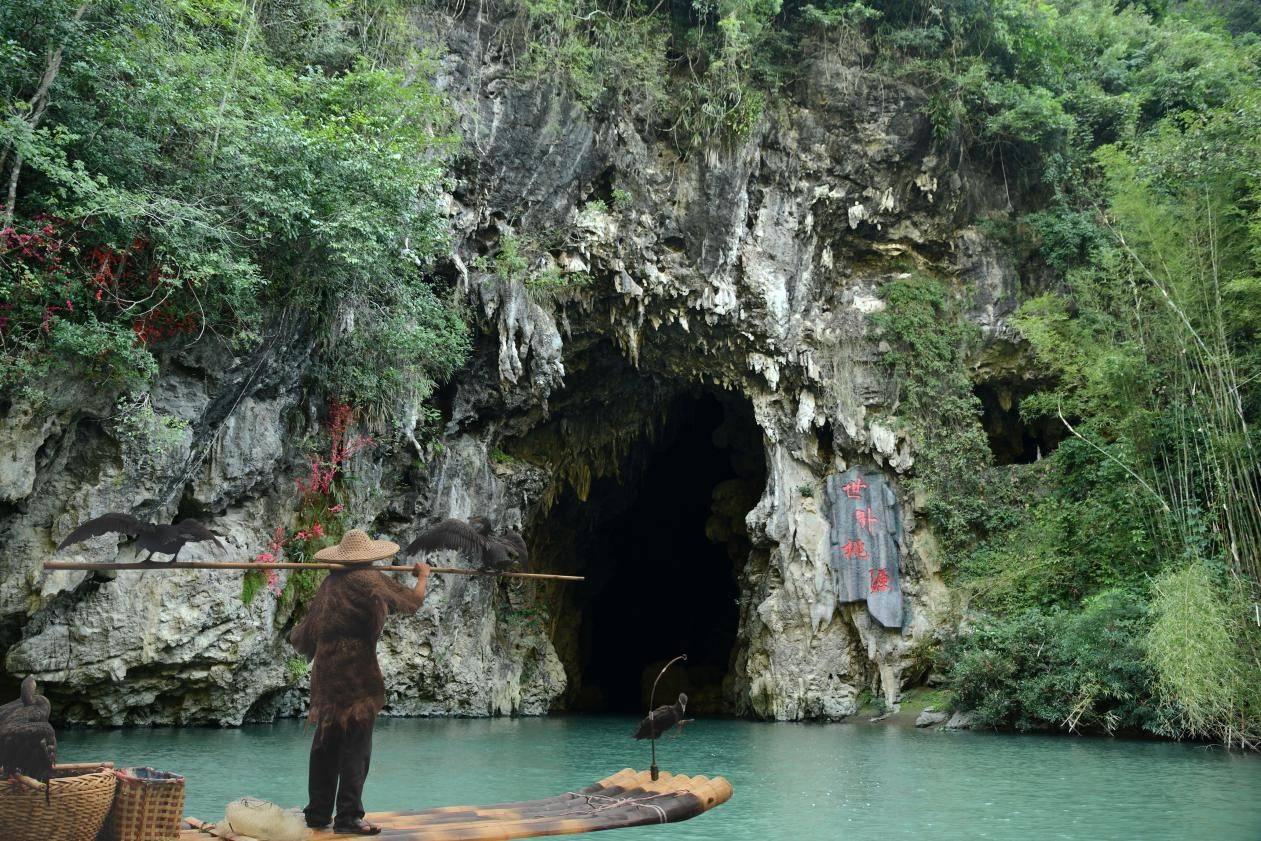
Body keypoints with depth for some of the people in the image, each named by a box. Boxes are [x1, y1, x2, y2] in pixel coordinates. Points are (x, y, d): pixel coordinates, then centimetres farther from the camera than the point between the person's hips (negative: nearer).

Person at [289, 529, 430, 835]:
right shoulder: (371, 580, -8)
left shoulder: (329, 584, 10)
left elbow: (303, 639, 15)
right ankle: (348, 817, 1)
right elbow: (412, 601, 5)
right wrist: (423, 577, 23)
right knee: (356, 747, -1)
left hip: (325, 677, 7)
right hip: (358, 677, -7)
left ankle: (318, 813, 22)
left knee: (325, 744, 14)